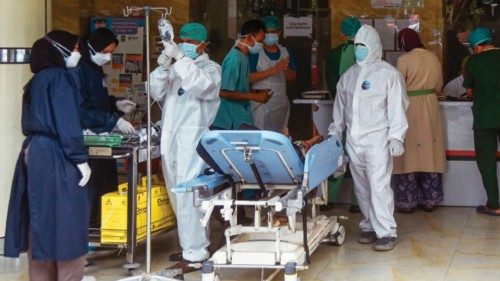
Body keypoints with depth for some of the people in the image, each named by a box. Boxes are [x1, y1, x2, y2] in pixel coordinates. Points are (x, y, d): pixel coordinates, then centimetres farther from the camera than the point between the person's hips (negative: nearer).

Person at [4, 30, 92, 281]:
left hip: (34, 153, 9)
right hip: (56, 157, -9)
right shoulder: (59, 77, -10)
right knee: (66, 225, -2)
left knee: (41, 225, 12)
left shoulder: (36, 81, 16)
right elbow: (66, 122, -16)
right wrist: (80, 159, -14)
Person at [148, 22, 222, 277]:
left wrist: (180, 58, -23)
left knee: (188, 197, -11)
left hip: (193, 142, -7)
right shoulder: (175, 68, 17)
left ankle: (193, 255, -7)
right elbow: (157, 93, 5)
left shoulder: (210, 68, 1)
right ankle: (197, 244, 27)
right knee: (179, 197, 14)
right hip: (170, 141, 7)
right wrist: (164, 66, -10)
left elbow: (202, 85, -21)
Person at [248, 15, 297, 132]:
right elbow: (249, 77, -15)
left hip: (281, 104, 5)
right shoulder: (255, 53, -6)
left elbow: (293, 77, 14)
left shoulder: (285, 52, 10)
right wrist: (274, 70, -21)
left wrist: (285, 69, -10)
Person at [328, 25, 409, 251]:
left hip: (377, 138, -6)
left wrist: (396, 137, -13)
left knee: (379, 185, -12)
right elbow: (340, 105, 21)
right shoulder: (349, 75, 14)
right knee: (362, 187, 9)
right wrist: (335, 132, 16)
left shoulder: (388, 73, -2)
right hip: (353, 139, 6)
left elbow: (397, 107, -6)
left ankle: (386, 232, -9)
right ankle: (369, 226, 19)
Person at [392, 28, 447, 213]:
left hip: (410, 109, -5)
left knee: (409, 154, 2)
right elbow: (439, 87, 13)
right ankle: (430, 200, 13)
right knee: (429, 154, 9)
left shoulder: (404, 59, -12)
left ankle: (407, 201, 4)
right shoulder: (433, 58, 5)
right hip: (431, 108, 5)